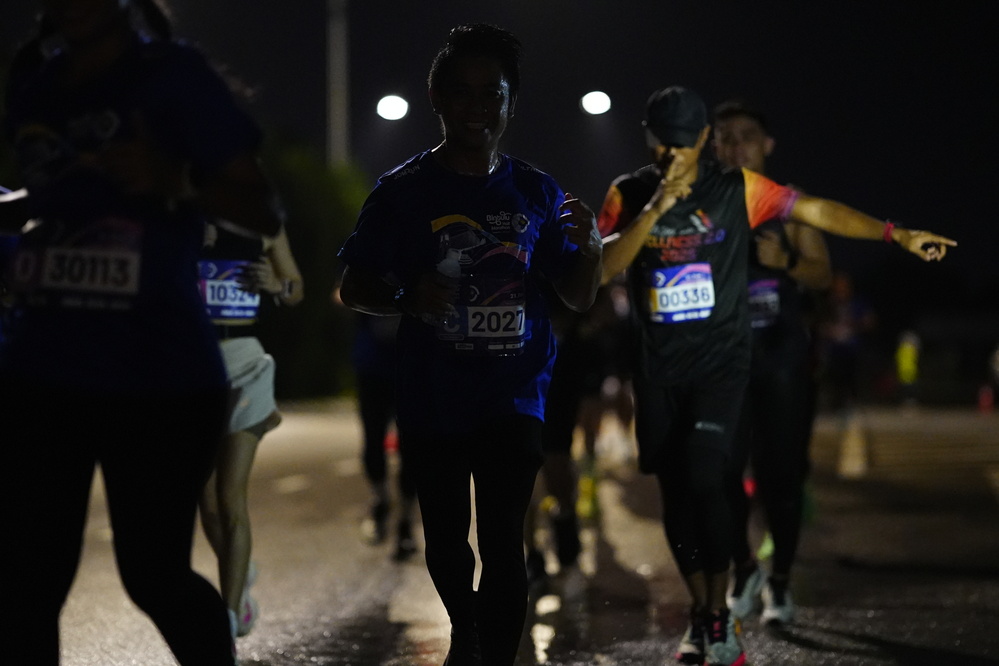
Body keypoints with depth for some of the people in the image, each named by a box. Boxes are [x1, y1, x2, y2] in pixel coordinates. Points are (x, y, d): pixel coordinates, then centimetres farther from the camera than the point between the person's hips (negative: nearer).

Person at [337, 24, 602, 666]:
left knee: (503, 543, -10)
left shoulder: (537, 193, 3)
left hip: (515, 397, 0)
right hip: (434, 397, 0)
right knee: (446, 538, 15)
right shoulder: (404, 190, -4)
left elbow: (578, 298, 7)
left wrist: (590, 250, -15)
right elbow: (353, 289, -2)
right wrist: (407, 298, -22)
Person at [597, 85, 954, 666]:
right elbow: (605, 267, -11)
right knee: (675, 494, 7)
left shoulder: (736, 190, -2)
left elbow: (817, 210, -3)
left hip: (721, 363, -3)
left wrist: (897, 235, -9)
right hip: (659, 371, 3)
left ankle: (721, 617, -7)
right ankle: (700, 614, 21)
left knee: (703, 478, -18)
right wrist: (656, 207, -20)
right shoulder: (627, 195, 2)